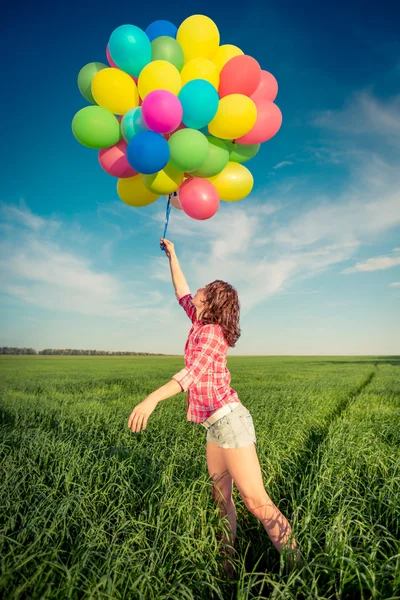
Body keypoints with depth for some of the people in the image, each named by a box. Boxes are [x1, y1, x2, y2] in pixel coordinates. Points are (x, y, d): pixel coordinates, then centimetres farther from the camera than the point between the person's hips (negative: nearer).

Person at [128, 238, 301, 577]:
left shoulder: (210, 331, -12)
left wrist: (153, 398, -38)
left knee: (257, 503, -6)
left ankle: (298, 571, 5)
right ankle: (228, 566, 25)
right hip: (216, 424, 9)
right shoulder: (204, 322, 12)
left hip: (228, 419, -9)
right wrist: (172, 256, 30)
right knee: (221, 498, 14)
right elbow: (182, 293, 25)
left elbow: (194, 371, -28)